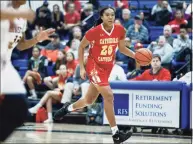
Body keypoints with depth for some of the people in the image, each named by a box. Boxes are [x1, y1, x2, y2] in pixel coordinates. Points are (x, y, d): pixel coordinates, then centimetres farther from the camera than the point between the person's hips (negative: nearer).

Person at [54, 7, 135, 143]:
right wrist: (81, 67, -7)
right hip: (94, 66, -6)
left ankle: (68, 108, 47)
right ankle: (115, 133, -18)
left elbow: (122, 48, 9)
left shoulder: (120, 30, -7)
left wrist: (135, 55, -8)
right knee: (109, 95, -21)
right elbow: (81, 47, -4)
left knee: (89, 100, 16)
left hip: (107, 67, 6)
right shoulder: (94, 31, -18)